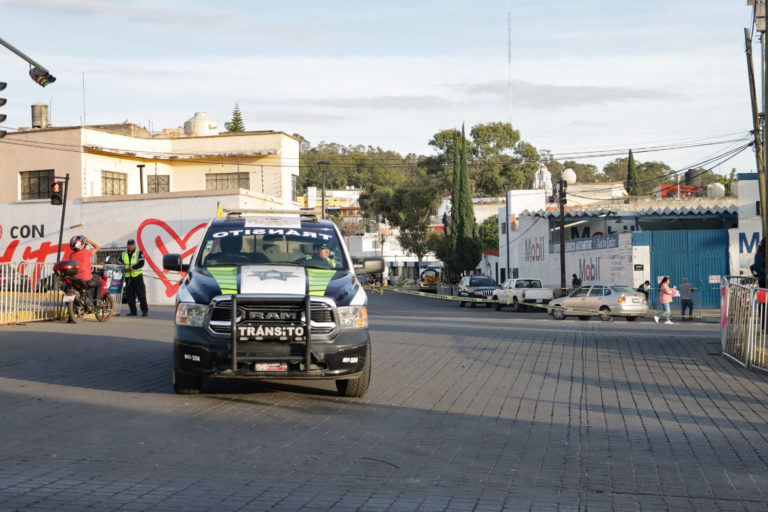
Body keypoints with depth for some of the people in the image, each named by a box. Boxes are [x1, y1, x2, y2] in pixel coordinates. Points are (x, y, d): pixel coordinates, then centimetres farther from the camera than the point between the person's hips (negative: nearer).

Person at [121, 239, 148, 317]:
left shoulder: (139, 253, 1)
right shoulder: (123, 254, 15)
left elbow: (141, 263, -11)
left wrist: (132, 267, -22)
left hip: (137, 276, -4)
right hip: (128, 277, 4)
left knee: (141, 294, -7)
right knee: (130, 295, 3)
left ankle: (144, 310, -3)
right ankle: (132, 311, 10)